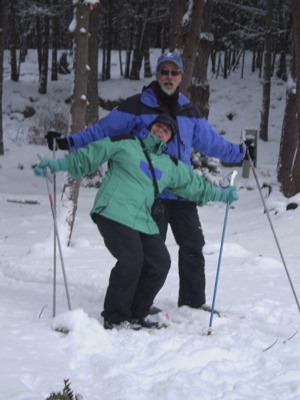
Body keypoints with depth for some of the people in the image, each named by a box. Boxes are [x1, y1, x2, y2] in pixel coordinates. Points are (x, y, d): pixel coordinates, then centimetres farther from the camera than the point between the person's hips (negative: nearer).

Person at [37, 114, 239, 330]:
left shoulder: (171, 165, 23)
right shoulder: (125, 144, 8)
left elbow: (194, 184, 34)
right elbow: (88, 156, 7)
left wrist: (220, 194, 32)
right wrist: (59, 164, -2)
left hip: (143, 221, 7)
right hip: (114, 213, -7)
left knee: (160, 263, -4)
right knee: (131, 260, -22)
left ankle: (135, 316, 11)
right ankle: (115, 318, -12)